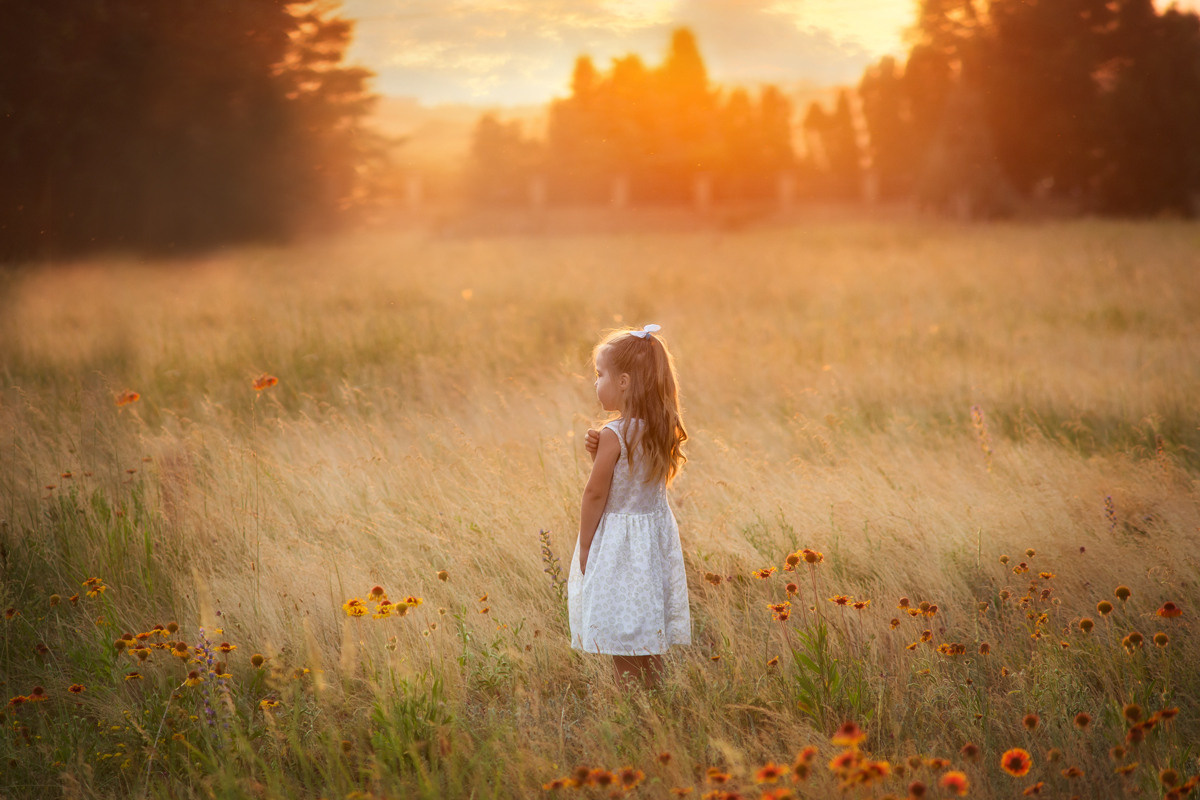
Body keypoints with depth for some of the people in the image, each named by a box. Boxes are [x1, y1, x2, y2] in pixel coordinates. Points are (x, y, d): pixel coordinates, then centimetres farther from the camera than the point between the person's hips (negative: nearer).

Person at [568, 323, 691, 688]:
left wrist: (585, 546, -4)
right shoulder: (663, 430, 4)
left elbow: (596, 493, -14)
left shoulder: (614, 435, -18)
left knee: (623, 650, -1)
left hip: (616, 546, -8)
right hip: (656, 531, 8)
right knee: (650, 648, 14)